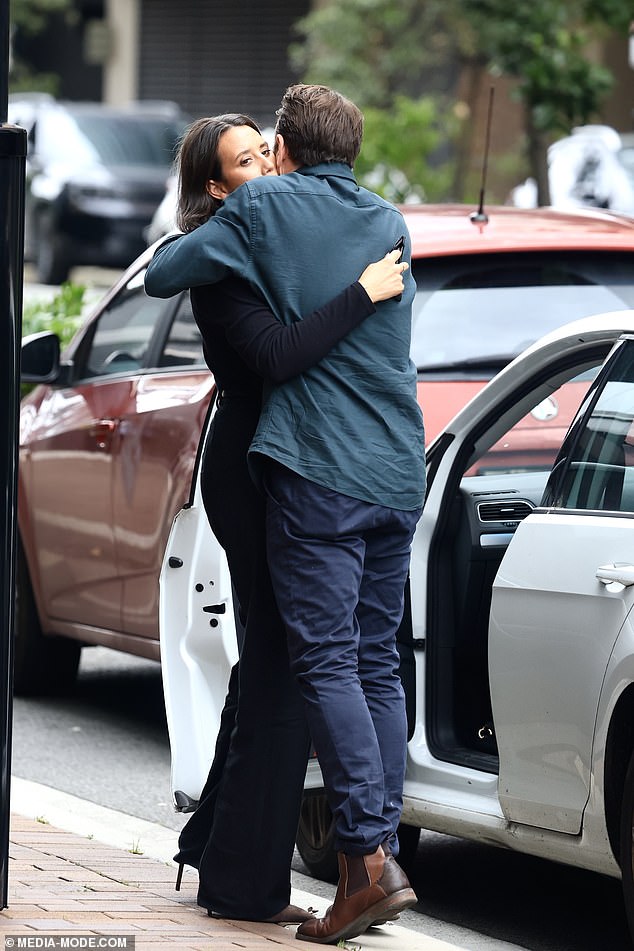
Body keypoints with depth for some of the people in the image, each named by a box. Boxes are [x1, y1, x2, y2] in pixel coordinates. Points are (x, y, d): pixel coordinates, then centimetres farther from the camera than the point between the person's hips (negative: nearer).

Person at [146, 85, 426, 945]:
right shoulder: (391, 224, 16)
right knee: (377, 662, 10)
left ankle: (370, 860, -17)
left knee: (327, 663, -8)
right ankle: (379, 851, 8)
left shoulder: (263, 208, -2)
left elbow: (162, 276, -1)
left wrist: (207, 237, 21)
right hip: (399, 474, 6)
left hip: (319, 470, -6)